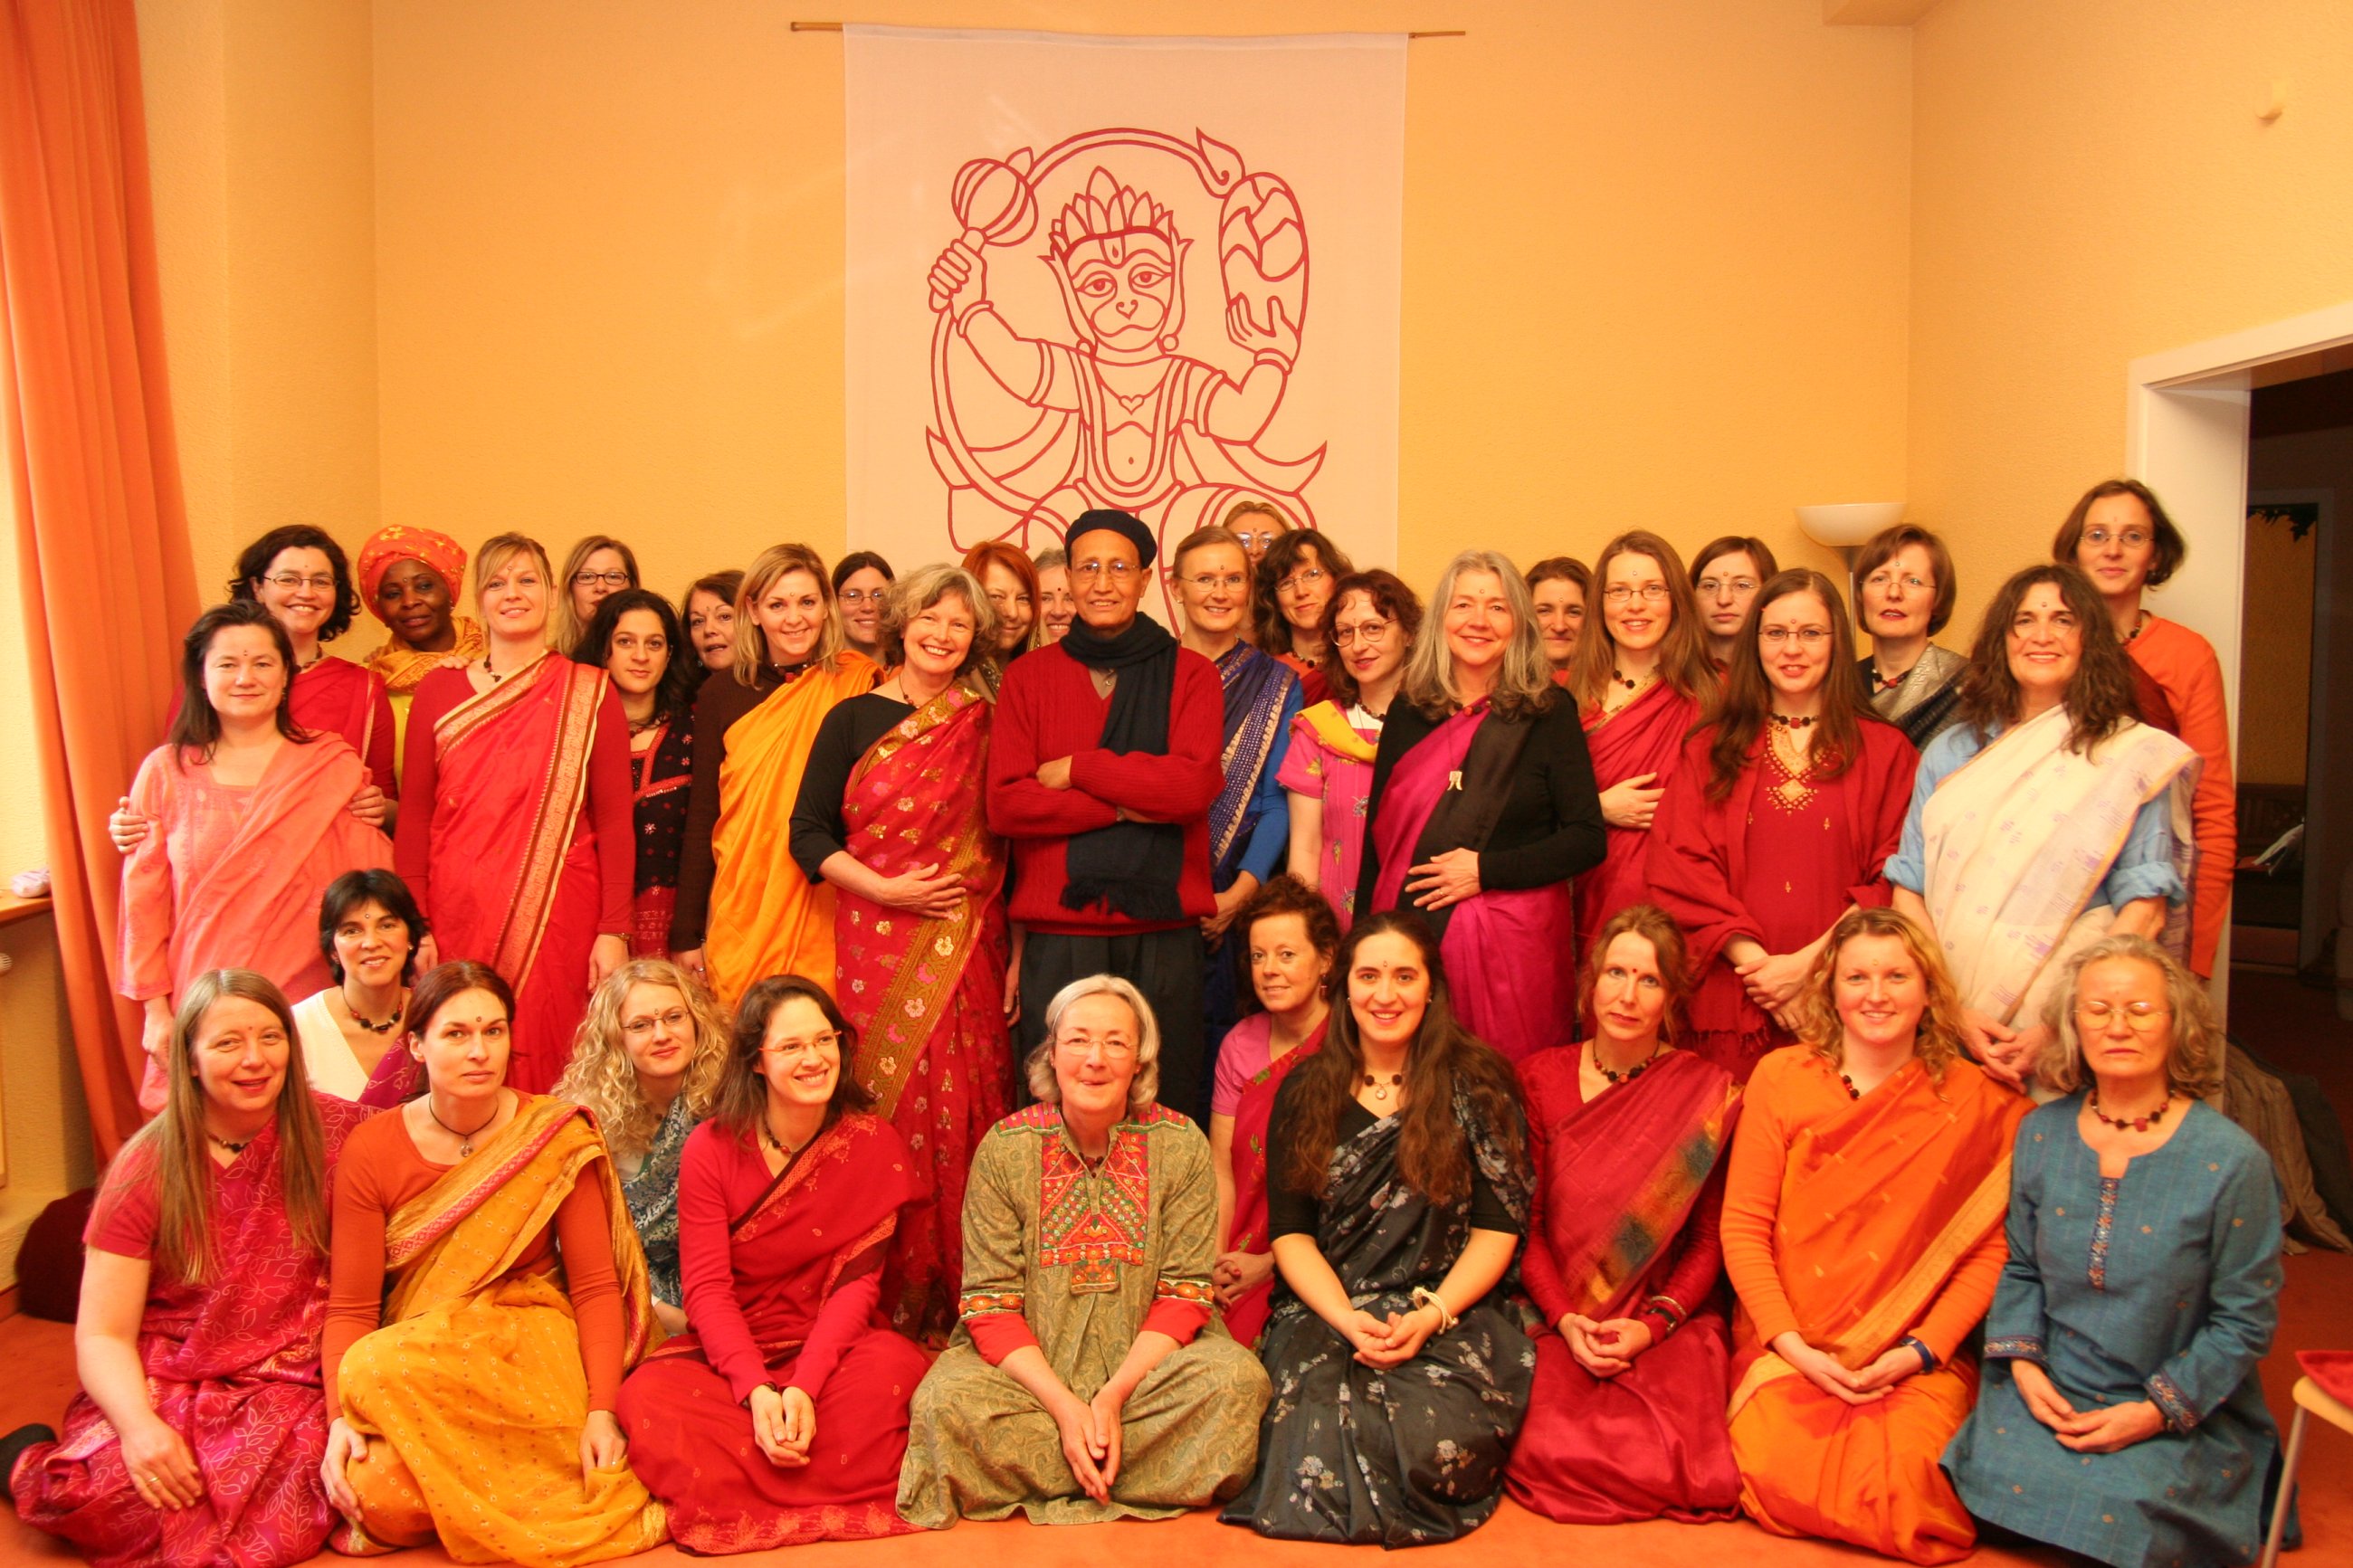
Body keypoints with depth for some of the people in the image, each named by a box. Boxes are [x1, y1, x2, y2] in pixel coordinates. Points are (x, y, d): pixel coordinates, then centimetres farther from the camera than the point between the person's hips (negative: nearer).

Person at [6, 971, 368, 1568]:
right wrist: (139, 1425, -22)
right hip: (162, 1383, 0)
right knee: (101, 1492, -32)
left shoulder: (330, 1132, 1)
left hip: (285, 1385, 1)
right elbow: (103, 1335, -3)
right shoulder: (147, 1170, -1)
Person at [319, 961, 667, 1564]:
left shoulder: (558, 1138, -5)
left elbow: (596, 1287, -4)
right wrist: (339, 1421, -20)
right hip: (409, 1348, 2)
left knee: (383, 1373, -32)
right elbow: (351, 1307, -3)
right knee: (379, 1496, -29)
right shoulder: (371, 1151, -3)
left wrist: (602, 1410, -17)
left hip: (531, 1342, -2)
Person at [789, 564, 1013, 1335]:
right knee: (883, 1110, -3)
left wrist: (1018, 954, 3)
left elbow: (1011, 849, 10)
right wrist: (882, 888, -11)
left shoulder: (988, 727, 9)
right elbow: (809, 832, 3)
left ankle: (956, 1302, 12)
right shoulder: (853, 720, 6)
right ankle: (888, 1304, 9)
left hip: (970, 953, 1)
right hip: (875, 947, -1)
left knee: (963, 1115, 0)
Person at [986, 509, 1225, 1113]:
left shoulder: (1191, 674, 8)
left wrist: (1075, 769, -6)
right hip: (1059, 932, 0)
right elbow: (1005, 804, -2)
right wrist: (1126, 806, -8)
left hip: (1163, 931, 0)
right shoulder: (1028, 677, 9)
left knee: (1164, 1106, 4)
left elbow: (1195, 784, -9)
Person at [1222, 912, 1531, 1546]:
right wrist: (1348, 1319, -11)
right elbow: (1290, 1233, 6)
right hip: (1324, 1311, 1)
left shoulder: (1478, 1088, 5)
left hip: (1451, 1312, -1)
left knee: (1435, 1439, -31)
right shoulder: (1305, 1092, 11)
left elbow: (1497, 1230, 2)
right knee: (1318, 1434, -30)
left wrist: (1431, 1314, -14)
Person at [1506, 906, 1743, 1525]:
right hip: (1560, 1325, 1)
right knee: (1559, 1453, -24)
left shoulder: (1709, 1094, 1)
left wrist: (1653, 1323, -13)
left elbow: (1709, 1239, 2)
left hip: (1671, 1322, 0)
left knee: (1666, 1460, -24)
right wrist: (1565, 1319, -11)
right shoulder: (1541, 1078, 5)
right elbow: (1527, 1224, 4)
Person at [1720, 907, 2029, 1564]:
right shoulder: (1780, 1077, 2)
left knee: (1900, 1481, -24)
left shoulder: (1976, 1101, 2)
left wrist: (1921, 1350, -11)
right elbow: (1743, 1226, 0)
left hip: (1916, 1357, 0)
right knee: (1778, 1470, -24)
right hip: (1788, 1348, 0)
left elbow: (1990, 1248, 0)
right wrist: (1792, 1346, -10)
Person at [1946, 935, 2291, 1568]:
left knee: (2118, 1503, -26)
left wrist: (2156, 1411, -13)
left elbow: (2246, 1320, -6)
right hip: (2047, 1392, 3)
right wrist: (2022, 1362, -5)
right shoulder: (2042, 1133, 2)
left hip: (2182, 1411, -3)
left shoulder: (2231, 1160, -10)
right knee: (1996, 1468, -19)